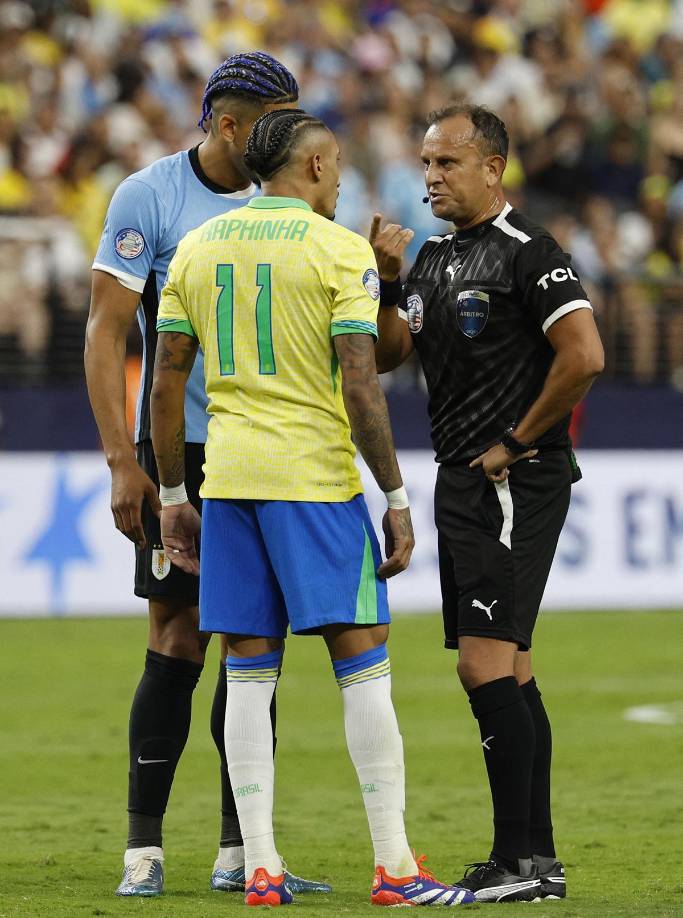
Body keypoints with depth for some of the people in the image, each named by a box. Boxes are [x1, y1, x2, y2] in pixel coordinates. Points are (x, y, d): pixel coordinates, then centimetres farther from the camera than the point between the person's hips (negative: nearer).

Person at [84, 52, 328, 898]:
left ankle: (239, 852, 8)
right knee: (177, 645, -6)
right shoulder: (150, 196, -5)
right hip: (179, 450, -5)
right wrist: (123, 462, -12)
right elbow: (105, 332, -6)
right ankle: (143, 850, 0)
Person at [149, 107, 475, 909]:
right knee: (364, 668, 0)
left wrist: (172, 497, 16)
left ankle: (260, 868, 3)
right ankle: (393, 866, -2)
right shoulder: (340, 252, -6)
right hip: (315, 476, -5)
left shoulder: (197, 249, 10)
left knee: (250, 674, 7)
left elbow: (166, 383, 10)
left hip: (227, 480, 5)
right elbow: (360, 388, -12)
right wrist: (396, 498, -6)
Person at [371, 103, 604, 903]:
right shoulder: (436, 257, 15)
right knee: (506, 668, 11)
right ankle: (536, 858, 15)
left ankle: (518, 858, -13)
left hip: (515, 482, -9)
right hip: (461, 480, 9)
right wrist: (388, 280, -3)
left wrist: (518, 443, -14)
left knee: (485, 662, -14)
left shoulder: (527, 253, -12)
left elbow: (583, 356, -21)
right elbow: (387, 354, 14)